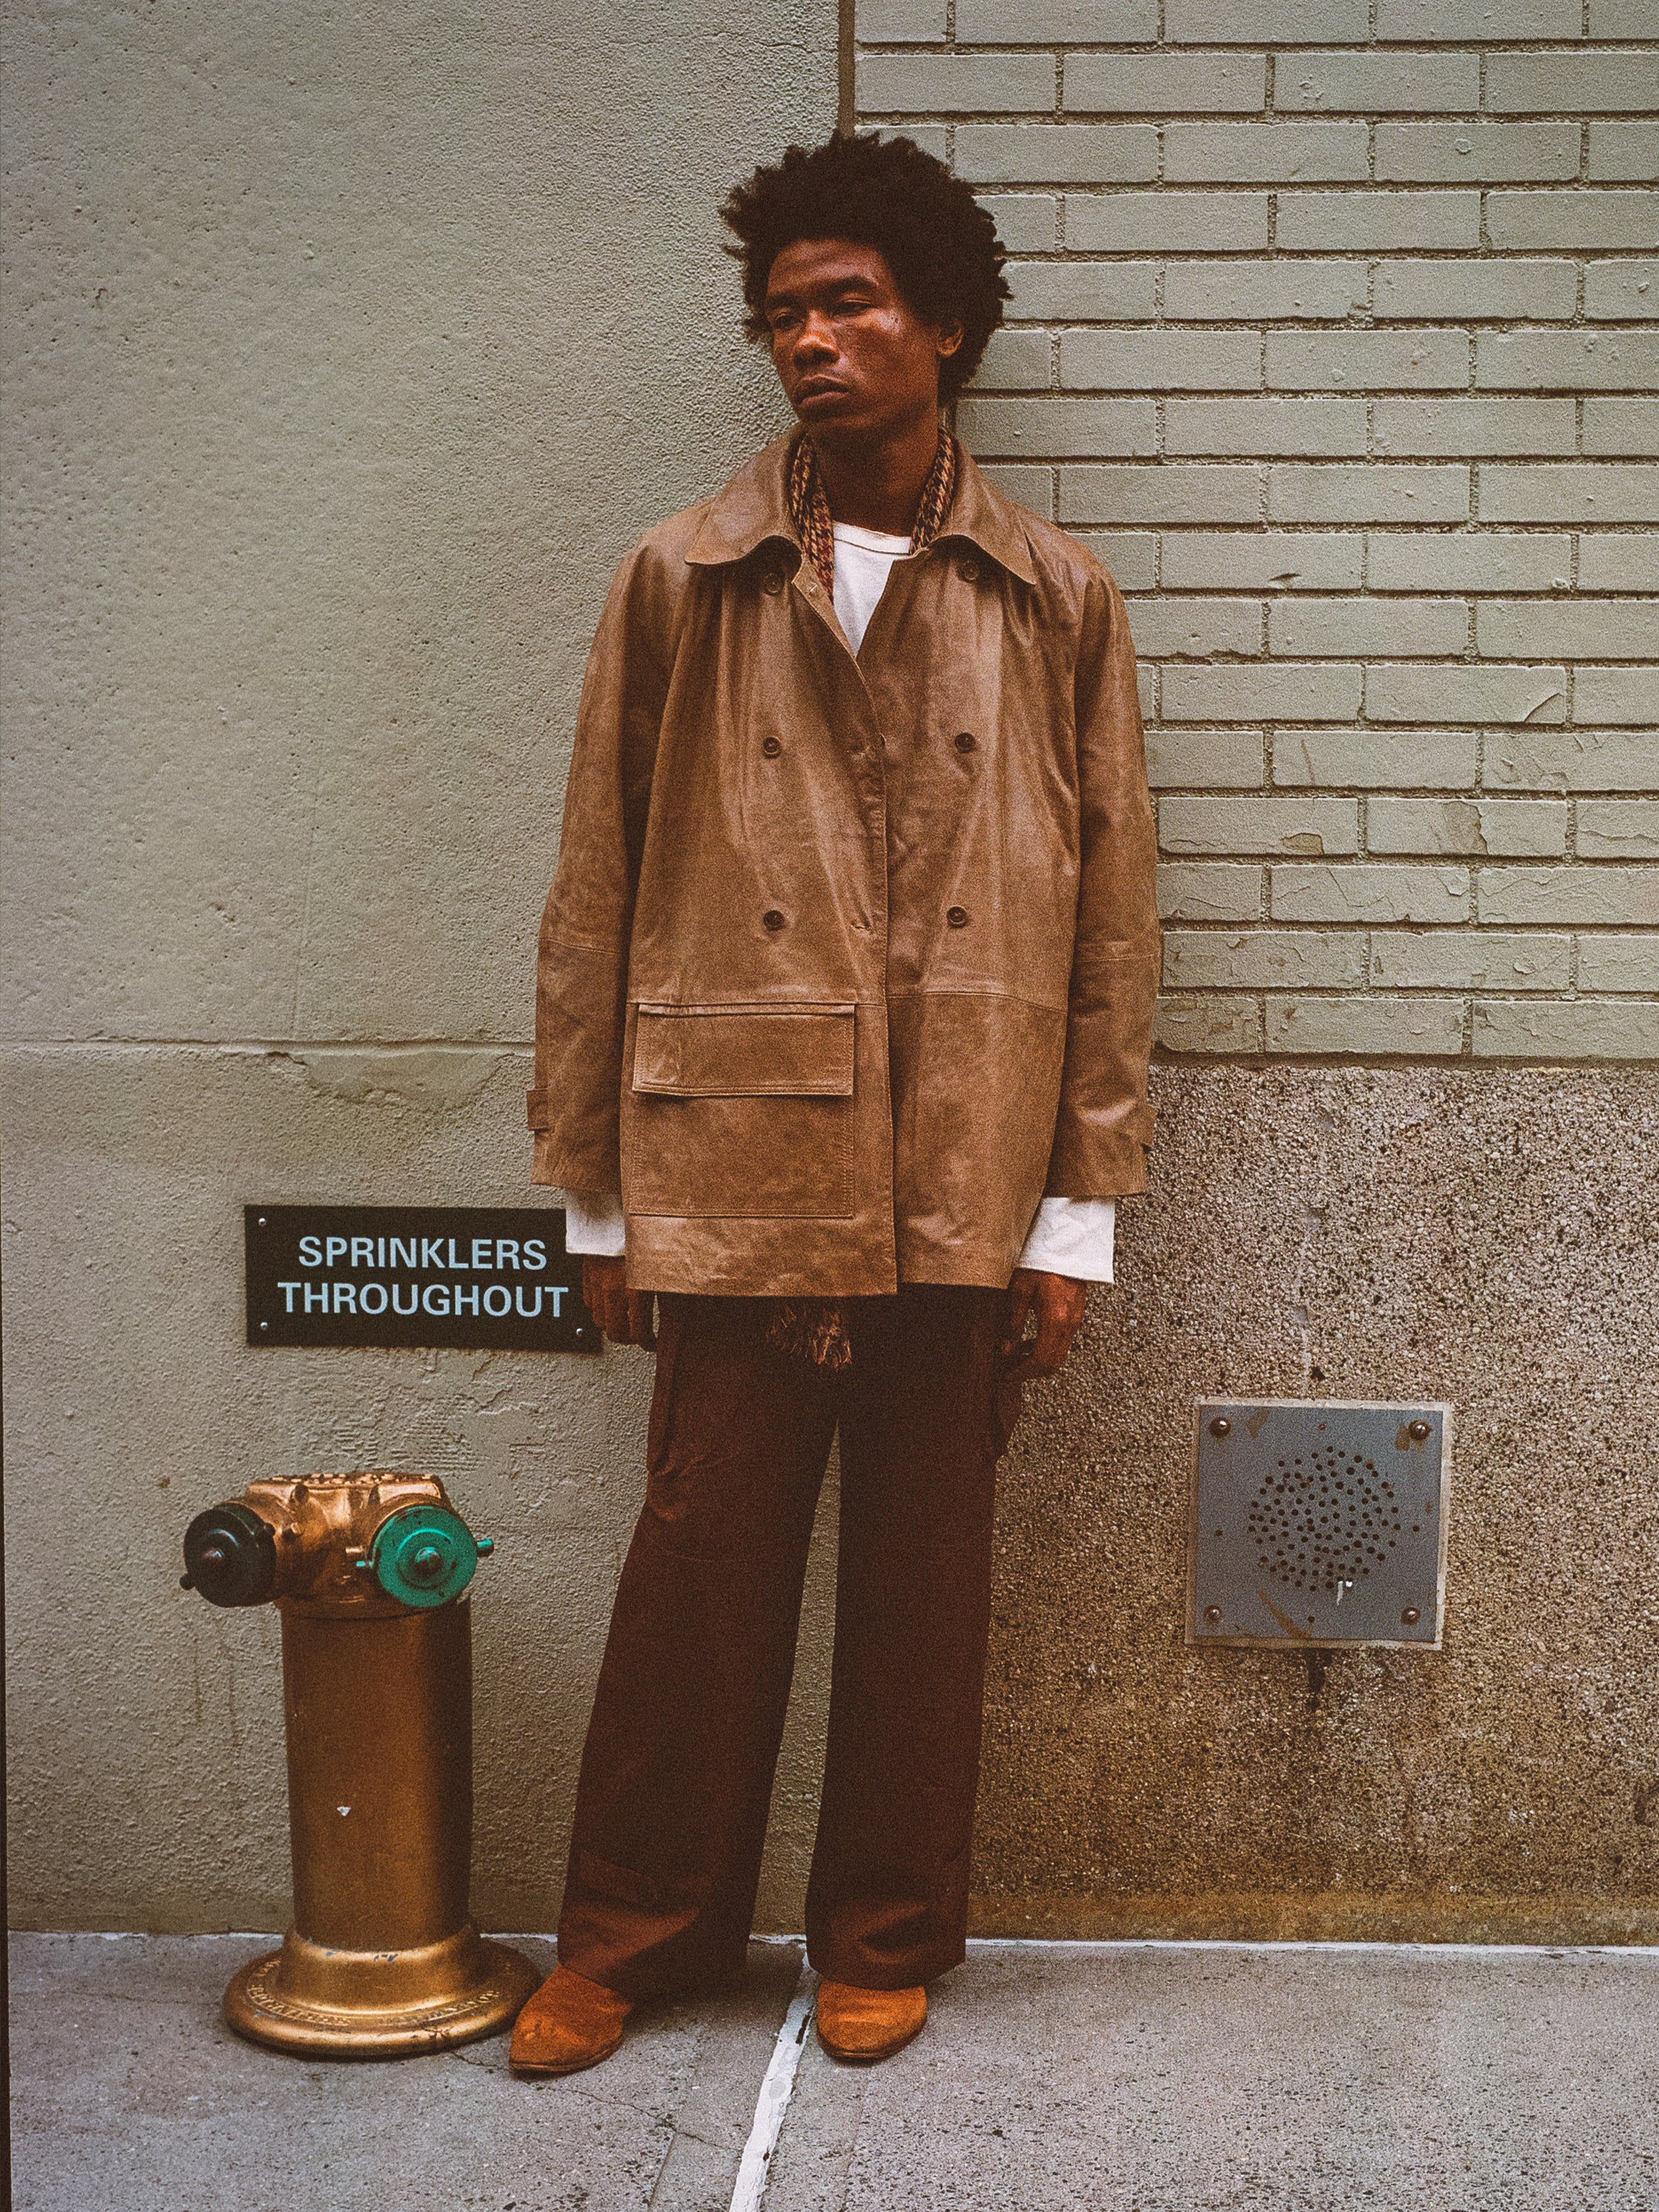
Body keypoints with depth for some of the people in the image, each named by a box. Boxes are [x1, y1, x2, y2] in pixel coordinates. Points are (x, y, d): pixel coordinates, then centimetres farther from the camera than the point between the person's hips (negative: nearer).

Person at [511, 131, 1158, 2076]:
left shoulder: (1057, 603, 5)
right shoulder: (680, 583, 4)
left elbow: (1114, 919, 5)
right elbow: (595, 903, 5)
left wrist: (1082, 1205, 1)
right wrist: (593, 1193, 4)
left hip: (966, 1188, 1)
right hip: (735, 1171, 0)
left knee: (924, 1581, 10)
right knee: (702, 1569, 6)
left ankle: (886, 1941, 28)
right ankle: (633, 1938, 25)